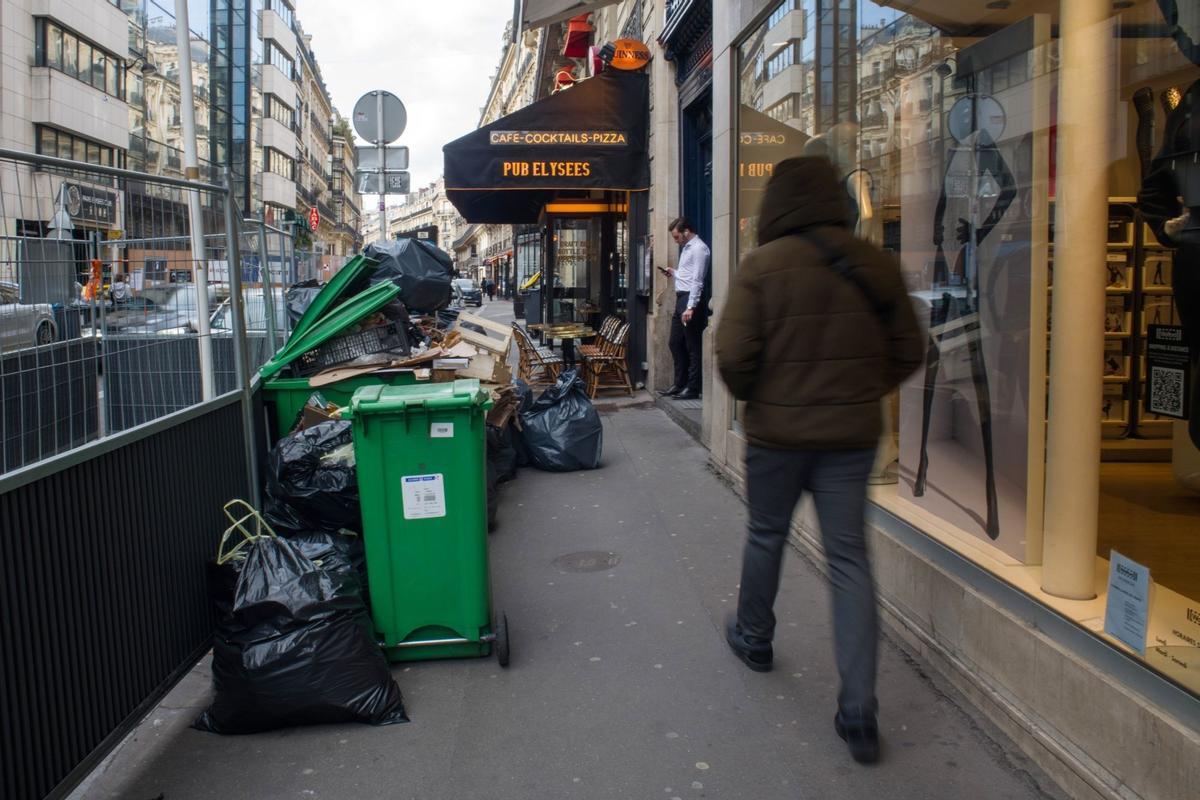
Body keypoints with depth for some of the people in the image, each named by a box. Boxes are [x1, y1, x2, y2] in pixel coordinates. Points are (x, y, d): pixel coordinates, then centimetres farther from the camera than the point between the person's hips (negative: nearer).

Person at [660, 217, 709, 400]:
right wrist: (674, 273, 11)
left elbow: (697, 280, -18)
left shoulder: (698, 248, -11)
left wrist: (690, 307, -22)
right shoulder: (686, 248, 18)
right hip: (681, 299, 10)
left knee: (692, 347, -4)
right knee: (676, 344, 13)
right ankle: (679, 384, 22)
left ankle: (692, 388, 2)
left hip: (691, 300, -10)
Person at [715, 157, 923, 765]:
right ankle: (859, 712, 5)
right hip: (852, 434, 3)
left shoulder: (762, 265, -12)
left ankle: (753, 638, 43)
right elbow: (908, 352, 6)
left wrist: (751, 396, 4)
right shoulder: (874, 265, 0)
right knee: (849, 558, 6)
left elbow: (733, 354, -16)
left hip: (777, 432, -2)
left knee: (766, 535, 21)